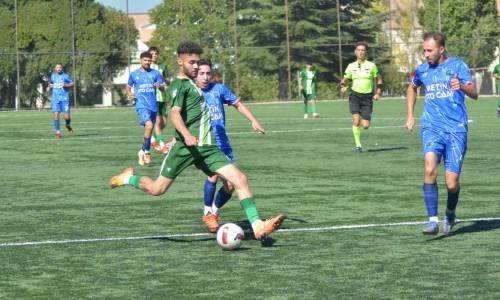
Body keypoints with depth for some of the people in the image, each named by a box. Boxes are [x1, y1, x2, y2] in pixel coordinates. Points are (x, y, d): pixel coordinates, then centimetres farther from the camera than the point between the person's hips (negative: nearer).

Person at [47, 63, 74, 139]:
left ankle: (68, 125, 27)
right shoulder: (52, 76, 10)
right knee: (55, 115, -10)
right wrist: (49, 87, 5)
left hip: (64, 98, -2)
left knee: (67, 116, -7)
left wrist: (65, 85, -13)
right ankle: (58, 132, -2)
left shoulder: (65, 76, 0)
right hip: (55, 99, 2)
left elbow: (72, 84, 5)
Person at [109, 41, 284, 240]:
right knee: (157, 189, 1)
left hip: (207, 148, 7)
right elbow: (175, 113, -21)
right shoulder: (179, 84, -7)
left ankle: (257, 226, -16)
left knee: (240, 179, -10)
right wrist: (187, 135, -37)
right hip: (186, 148, -7)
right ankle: (128, 178, 32)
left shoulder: (191, 83, 21)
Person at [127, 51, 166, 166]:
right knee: (149, 125, -25)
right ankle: (147, 151, -13)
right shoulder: (134, 74, 5)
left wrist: (159, 86, -16)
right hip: (141, 105, -3)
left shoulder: (155, 73, 6)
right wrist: (130, 94, -2)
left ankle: (142, 152, 30)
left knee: (149, 128, 11)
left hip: (153, 105, 4)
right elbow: (128, 87, 19)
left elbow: (163, 88, 7)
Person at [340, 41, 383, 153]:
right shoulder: (351, 66, 6)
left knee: (366, 126, -4)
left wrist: (378, 93, -2)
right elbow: (345, 80, 16)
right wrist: (342, 87, -6)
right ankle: (358, 145, -9)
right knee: (356, 120, -20)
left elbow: (379, 80, 11)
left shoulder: (371, 66, 3)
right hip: (355, 95, 0)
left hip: (367, 97, 0)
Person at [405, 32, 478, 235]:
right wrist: (410, 116, 25)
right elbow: (412, 88, 33)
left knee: (452, 183, -4)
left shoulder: (457, 65, -1)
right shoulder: (422, 70, 11)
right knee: (430, 168, -26)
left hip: (456, 129, -2)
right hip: (431, 127, 2)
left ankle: (450, 214, 29)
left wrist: (461, 87, -32)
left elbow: (474, 94, -10)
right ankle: (433, 221, -26)